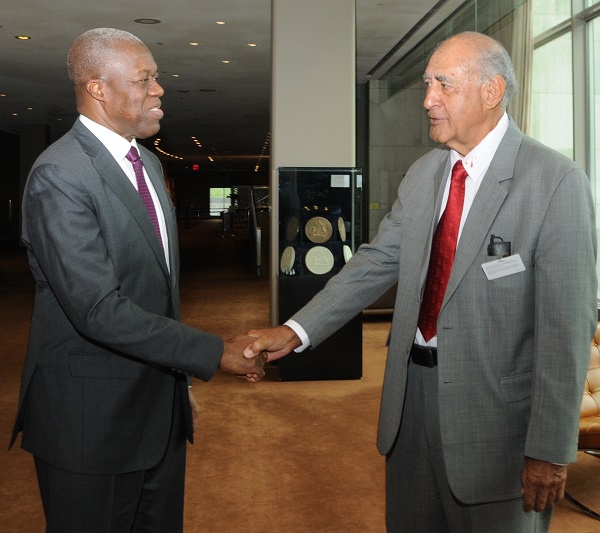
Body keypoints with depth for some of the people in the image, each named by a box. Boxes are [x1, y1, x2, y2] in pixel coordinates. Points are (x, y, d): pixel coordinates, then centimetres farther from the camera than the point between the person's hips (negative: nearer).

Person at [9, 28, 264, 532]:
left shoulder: (148, 163, 9)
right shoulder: (59, 176, -19)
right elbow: (100, 310, -26)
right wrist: (216, 352, -22)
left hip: (161, 409, 8)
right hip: (92, 421, -8)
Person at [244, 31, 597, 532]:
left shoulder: (557, 183, -15)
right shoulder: (422, 174, 5)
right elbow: (376, 263, 4)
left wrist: (550, 450, -15)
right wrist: (296, 331, -6)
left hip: (495, 409, -6)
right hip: (412, 392, 6)